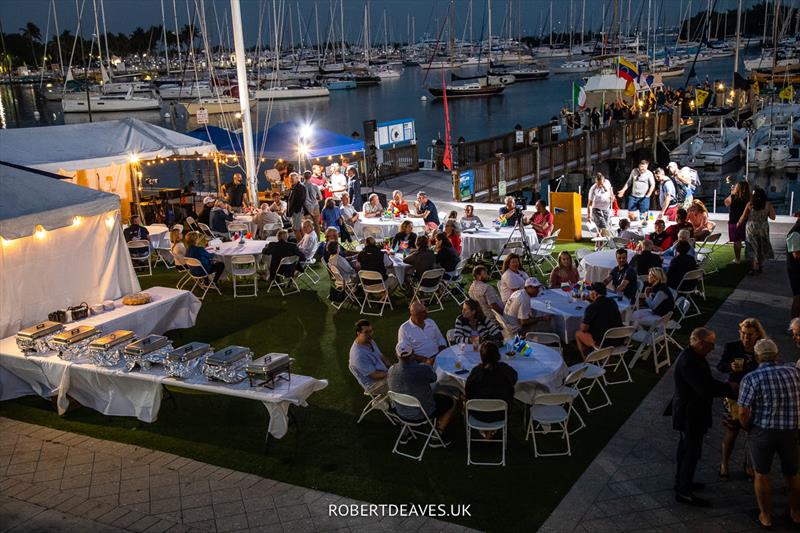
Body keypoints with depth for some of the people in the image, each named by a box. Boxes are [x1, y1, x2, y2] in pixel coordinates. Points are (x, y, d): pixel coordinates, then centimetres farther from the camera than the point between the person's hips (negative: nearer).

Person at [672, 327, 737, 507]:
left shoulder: (692, 356, 2)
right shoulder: (689, 362, -30)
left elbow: (705, 381, 11)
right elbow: (705, 389, -31)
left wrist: (724, 386, -3)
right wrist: (729, 388, -19)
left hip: (688, 412, 10)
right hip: (690, 414, -10)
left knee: (685, 448, 23)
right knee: (692, 452, 1)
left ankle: (682, 482, 38)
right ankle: (684, 493, 12)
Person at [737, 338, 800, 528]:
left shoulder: (751, 379, -14)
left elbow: (743, 413, -16)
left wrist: (750, 428, 4)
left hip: (762, 432, -3)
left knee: (761, 475, 15)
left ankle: (766, 516, 26)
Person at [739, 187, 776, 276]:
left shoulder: (750, 204, -9)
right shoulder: (768, 204, -8)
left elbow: (743, 217, -3)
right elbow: (773, 217, -2)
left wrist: (739, 223, 16)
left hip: (751, 228, -1)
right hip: (763, 228, 1)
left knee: (753, 248, 6)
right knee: (762, 248, 16)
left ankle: (755, 267, 1)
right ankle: (760, 266, 25)